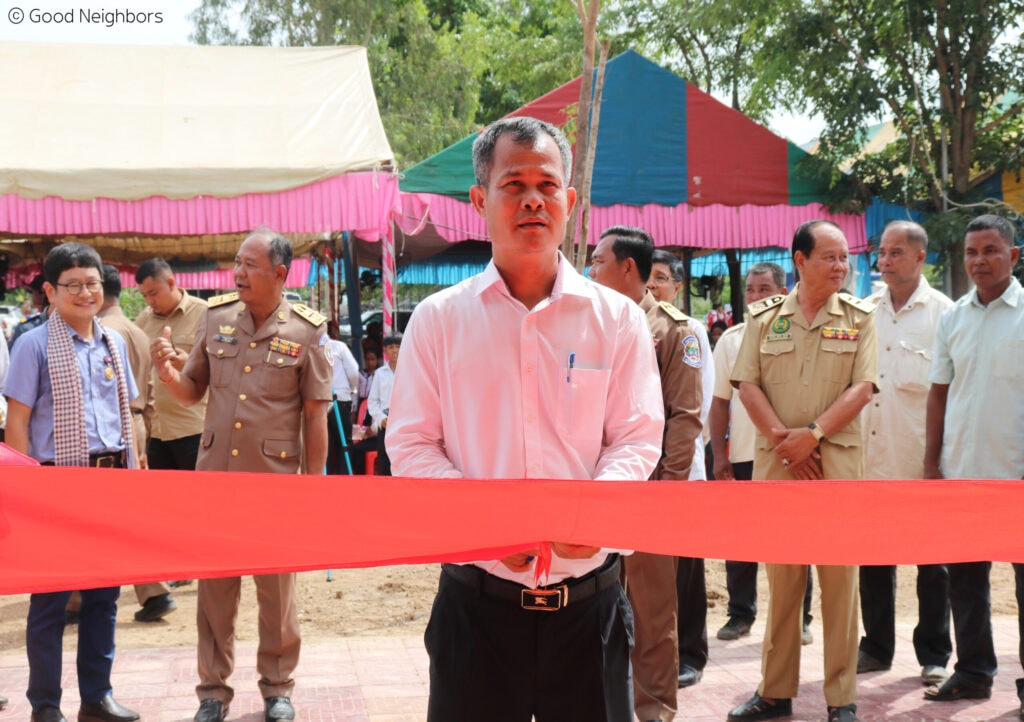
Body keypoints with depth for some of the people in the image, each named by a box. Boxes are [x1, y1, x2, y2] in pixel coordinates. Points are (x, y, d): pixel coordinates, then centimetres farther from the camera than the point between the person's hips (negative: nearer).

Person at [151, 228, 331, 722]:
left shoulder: (307, 331, -6)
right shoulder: (216, 317, 4)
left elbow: (315, 415, -3)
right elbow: (192, 390, 9)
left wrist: (313, 482, -4)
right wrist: (167, 372, -12)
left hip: (276, 477, -3)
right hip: (215, 472, 3)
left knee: (276, 588, 9)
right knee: (214, 586, 9)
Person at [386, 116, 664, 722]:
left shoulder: (618, 318, 4)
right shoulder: (438, 320, 4)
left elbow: (637, 438, 1)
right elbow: (411, 444, 1)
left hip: (590, 597, 1)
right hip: (476, 598, 0)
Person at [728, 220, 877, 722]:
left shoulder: (859, 317, 4)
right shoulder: (764, 317, 8)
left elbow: (862, 388, -4)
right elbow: (748, 385, 3)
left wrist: (812, 434, -13)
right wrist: (782, 438, -9)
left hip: (838, 460, -1)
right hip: (775, 461, 2)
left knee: (840, 580, 0)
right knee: (780, 578, 8)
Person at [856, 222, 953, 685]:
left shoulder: (942, 312, -3)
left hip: (921, 459, -4)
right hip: (871, 456, 4)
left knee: (931, 560, 6)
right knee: (873, 556, 11)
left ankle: (934, 655, 15)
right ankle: (876, 647, 23)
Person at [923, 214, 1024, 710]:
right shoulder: (953, 318, 8)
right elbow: (939, 393, 10)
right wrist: (932, 463, 6)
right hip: (962, 471, 5)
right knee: (965, 578, 12)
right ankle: (973, 671, 24)